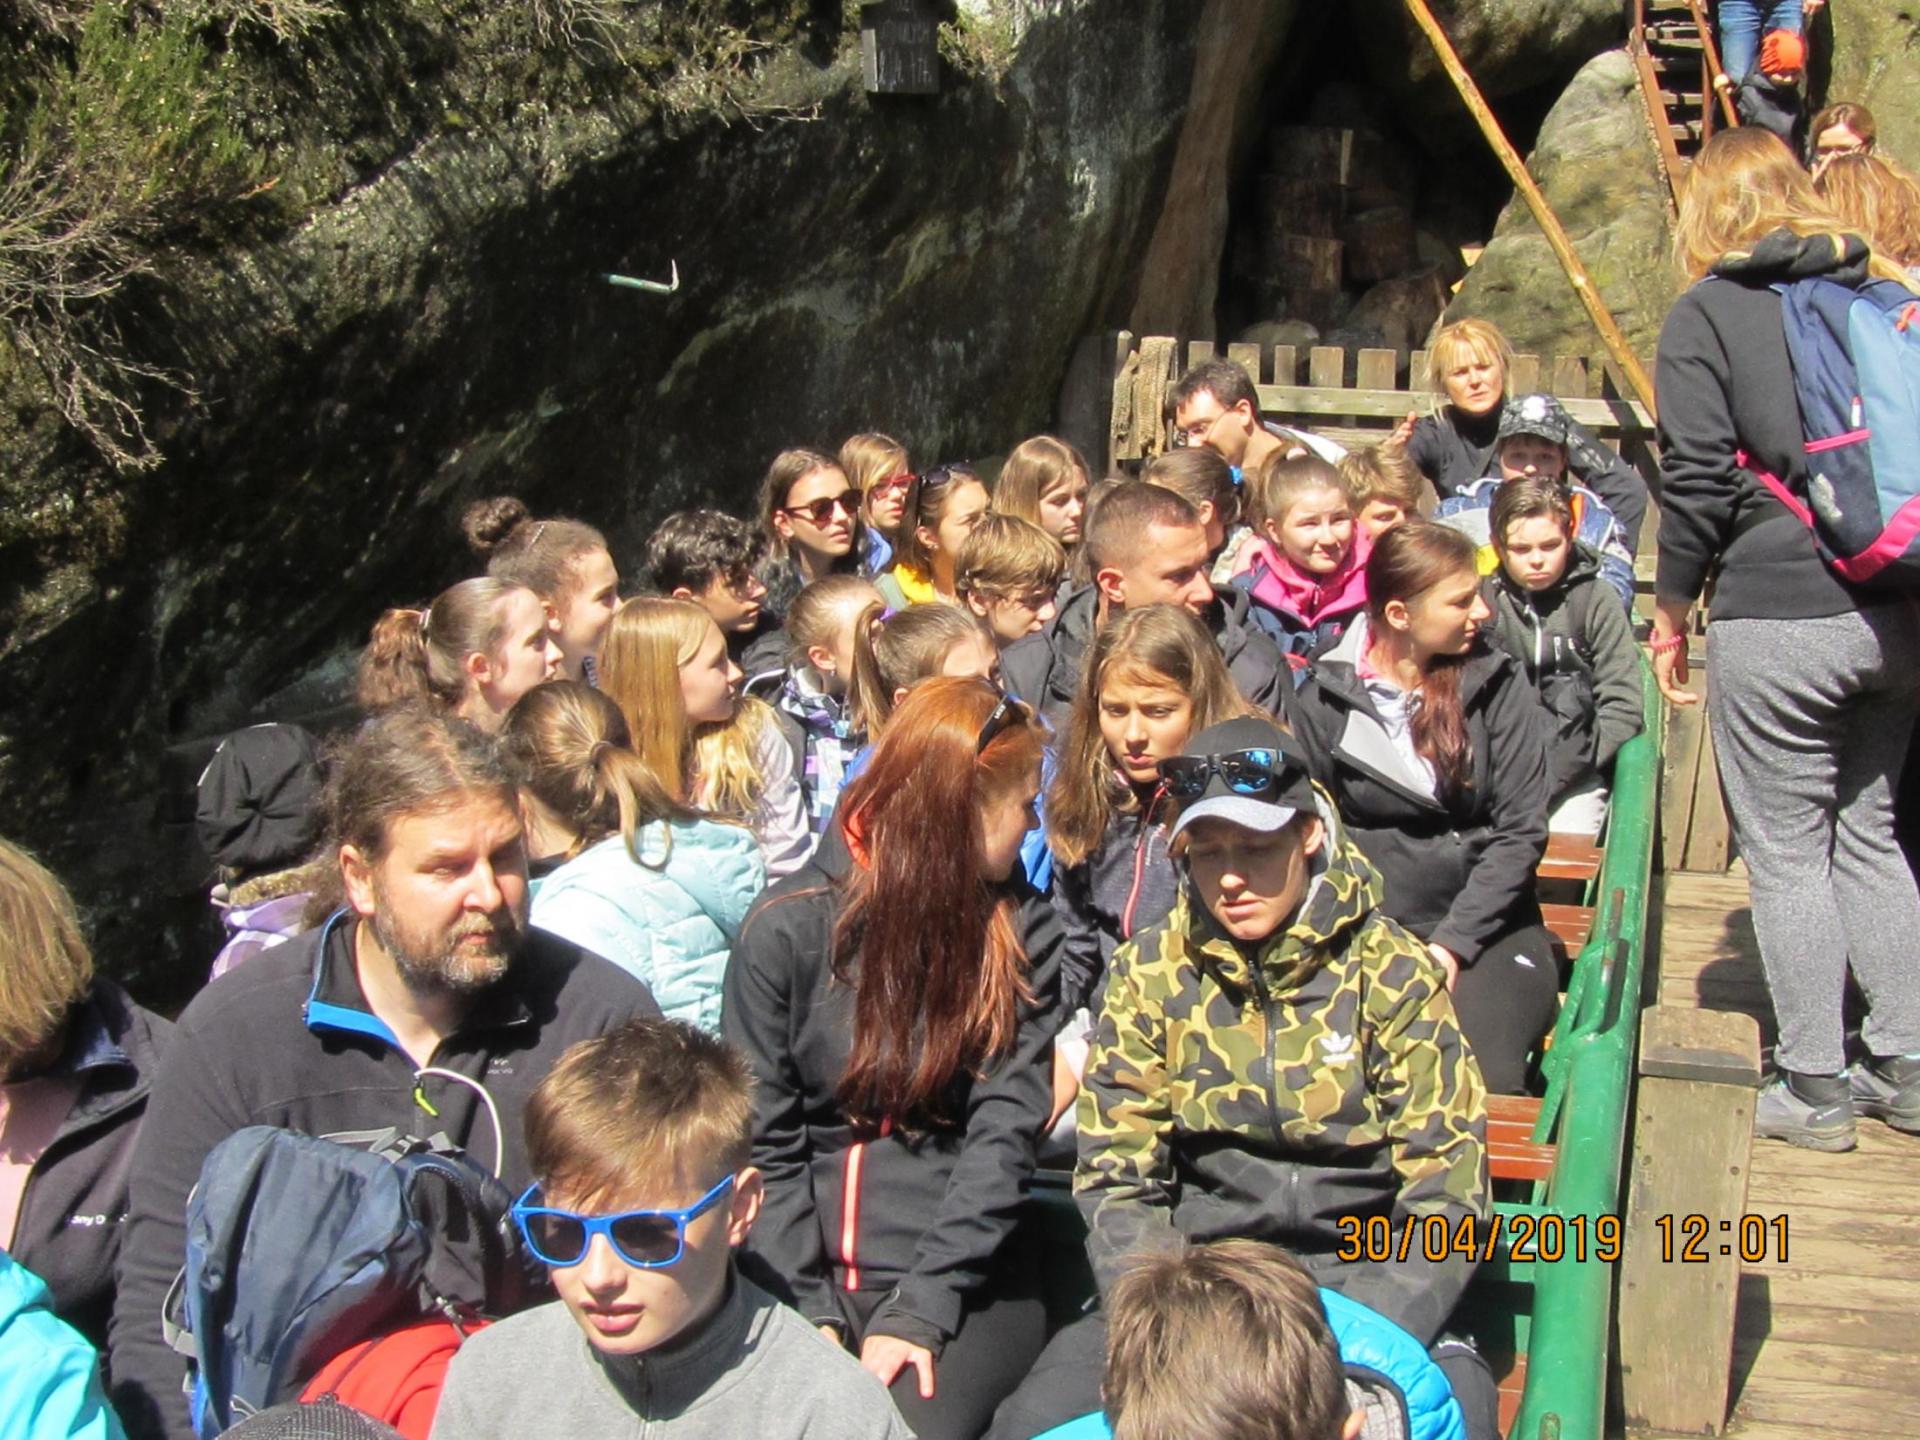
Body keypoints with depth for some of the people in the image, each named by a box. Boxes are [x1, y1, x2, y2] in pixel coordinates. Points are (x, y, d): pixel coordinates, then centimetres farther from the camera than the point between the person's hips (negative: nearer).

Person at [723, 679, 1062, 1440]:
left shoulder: (1023, 929, 3)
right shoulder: (787, 928, -2)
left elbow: (1004, 1130, -3)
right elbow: (763, 1142, -1)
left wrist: (920, 1311, -12)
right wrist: (813, 1312, -10)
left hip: (963, 1270, 0)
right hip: (803, 1269, 0)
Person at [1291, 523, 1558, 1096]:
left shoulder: (1497, 683, 4)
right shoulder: (1322, 699, 3)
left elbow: (1521, 832, 0)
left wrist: (1453, 943, -11)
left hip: (1483, 926, 0)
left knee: (1480, 1080, -28)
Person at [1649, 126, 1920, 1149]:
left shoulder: (1707, 312, -3)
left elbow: (1697, 480, -9)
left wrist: (1671, 612, 2)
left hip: (1778, 613, -6)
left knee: (1784, 849, 4)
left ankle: (1815, 1088, 10)